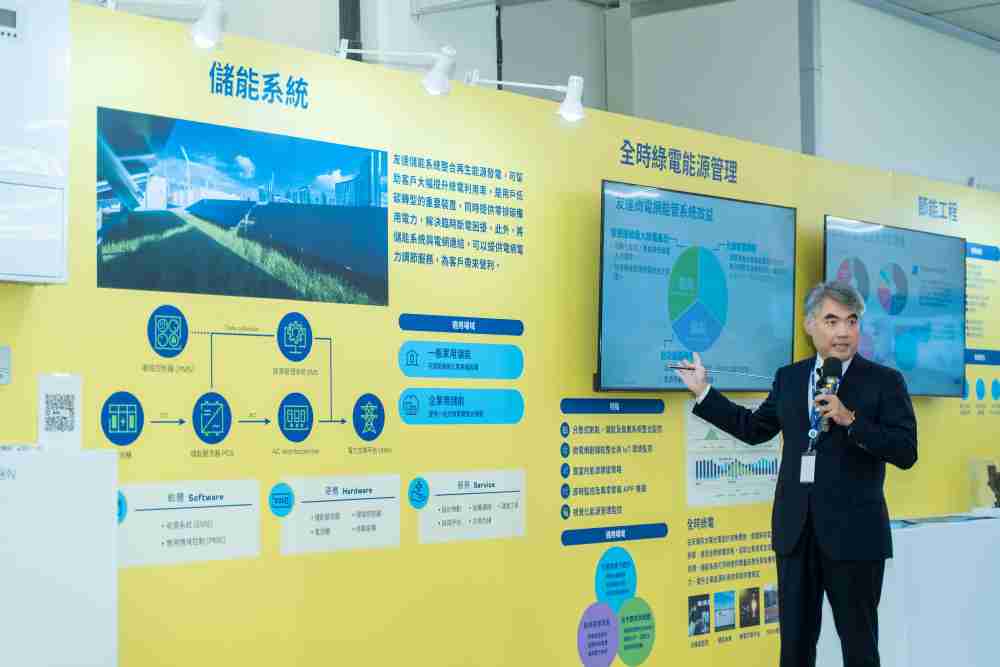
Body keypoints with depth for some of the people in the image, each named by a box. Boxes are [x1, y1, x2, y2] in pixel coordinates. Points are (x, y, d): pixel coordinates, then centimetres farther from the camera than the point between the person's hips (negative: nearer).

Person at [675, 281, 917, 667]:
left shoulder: (884, 381, -4)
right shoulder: (789, 378, 9)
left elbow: (906, 453, -11)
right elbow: (754, 429, 20)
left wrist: (850, 419, -21)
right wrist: (703, 391, 19)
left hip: (853, 532, -4)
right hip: (796, 529, 4)